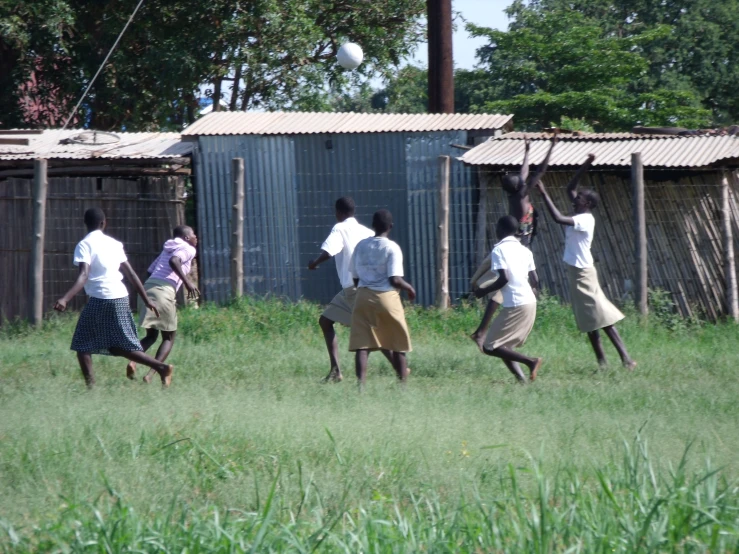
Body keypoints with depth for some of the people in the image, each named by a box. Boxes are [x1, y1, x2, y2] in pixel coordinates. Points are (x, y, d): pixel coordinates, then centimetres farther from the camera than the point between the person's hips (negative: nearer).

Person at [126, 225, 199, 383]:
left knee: (151, 335, 18)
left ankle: (133, 360, -11)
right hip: (164, 291, -7)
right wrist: (187, 282, -20)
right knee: (169, 337, 8)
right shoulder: (189, 249, 4)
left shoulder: (167, 250, 29)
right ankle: (151, 373, -8)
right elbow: (174, 261, -17)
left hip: (147, 287, 7)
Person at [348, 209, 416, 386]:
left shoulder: (361, 246, 6)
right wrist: (409, 288, 4)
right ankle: (403, 382, 16)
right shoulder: (392, 248, -8)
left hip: (363, 297, 3)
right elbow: (395, 280, -14)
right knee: (398, 345, 12)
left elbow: (355, 277, 11)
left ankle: (361, 383, -18)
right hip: (387, 297, -3)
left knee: (362, 345, -3)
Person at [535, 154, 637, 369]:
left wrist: (544, 194, -25)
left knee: (600, 318, -12)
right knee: (589, 320, 9)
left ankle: (625, 358, -16)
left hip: (583, 273, -10)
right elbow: (570, 188, 19)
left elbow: (558, 218, -30)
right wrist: (586, 166, 12)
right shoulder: (580, 216, 9)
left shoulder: (585, 220, -17)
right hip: (576, 272, 10)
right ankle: (601, 361, 11)